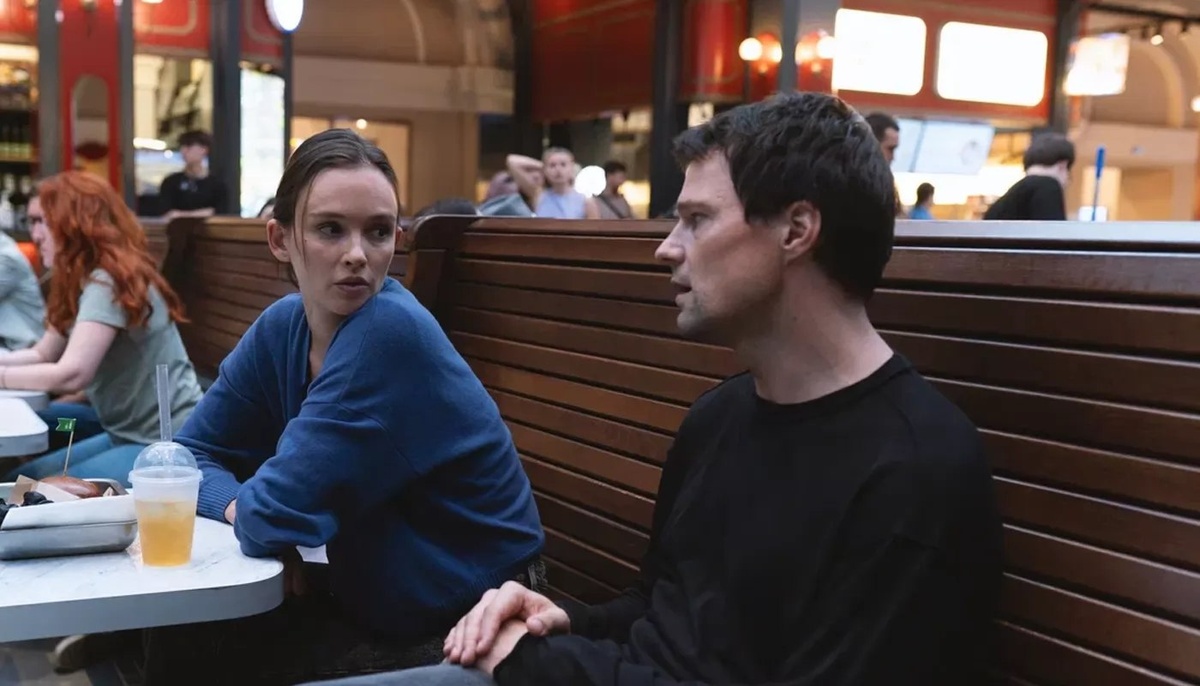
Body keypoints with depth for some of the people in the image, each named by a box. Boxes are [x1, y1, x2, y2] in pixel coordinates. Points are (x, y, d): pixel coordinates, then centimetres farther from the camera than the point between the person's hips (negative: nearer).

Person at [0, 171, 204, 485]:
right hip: (131, 433, 10)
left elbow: (71, 374, -27)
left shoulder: (108, 282, -19)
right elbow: (43, 354, 14)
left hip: (167, 445, -10)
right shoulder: (84, 280, 13)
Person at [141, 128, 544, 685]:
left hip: (462, 632, -6)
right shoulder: (282, 328, -2)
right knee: (180, 628, -1)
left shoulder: (394, 334, -26)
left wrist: (254, 512, -5)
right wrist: (244, 509, -15)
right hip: (368, 601, 6)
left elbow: (274, 518, -27)